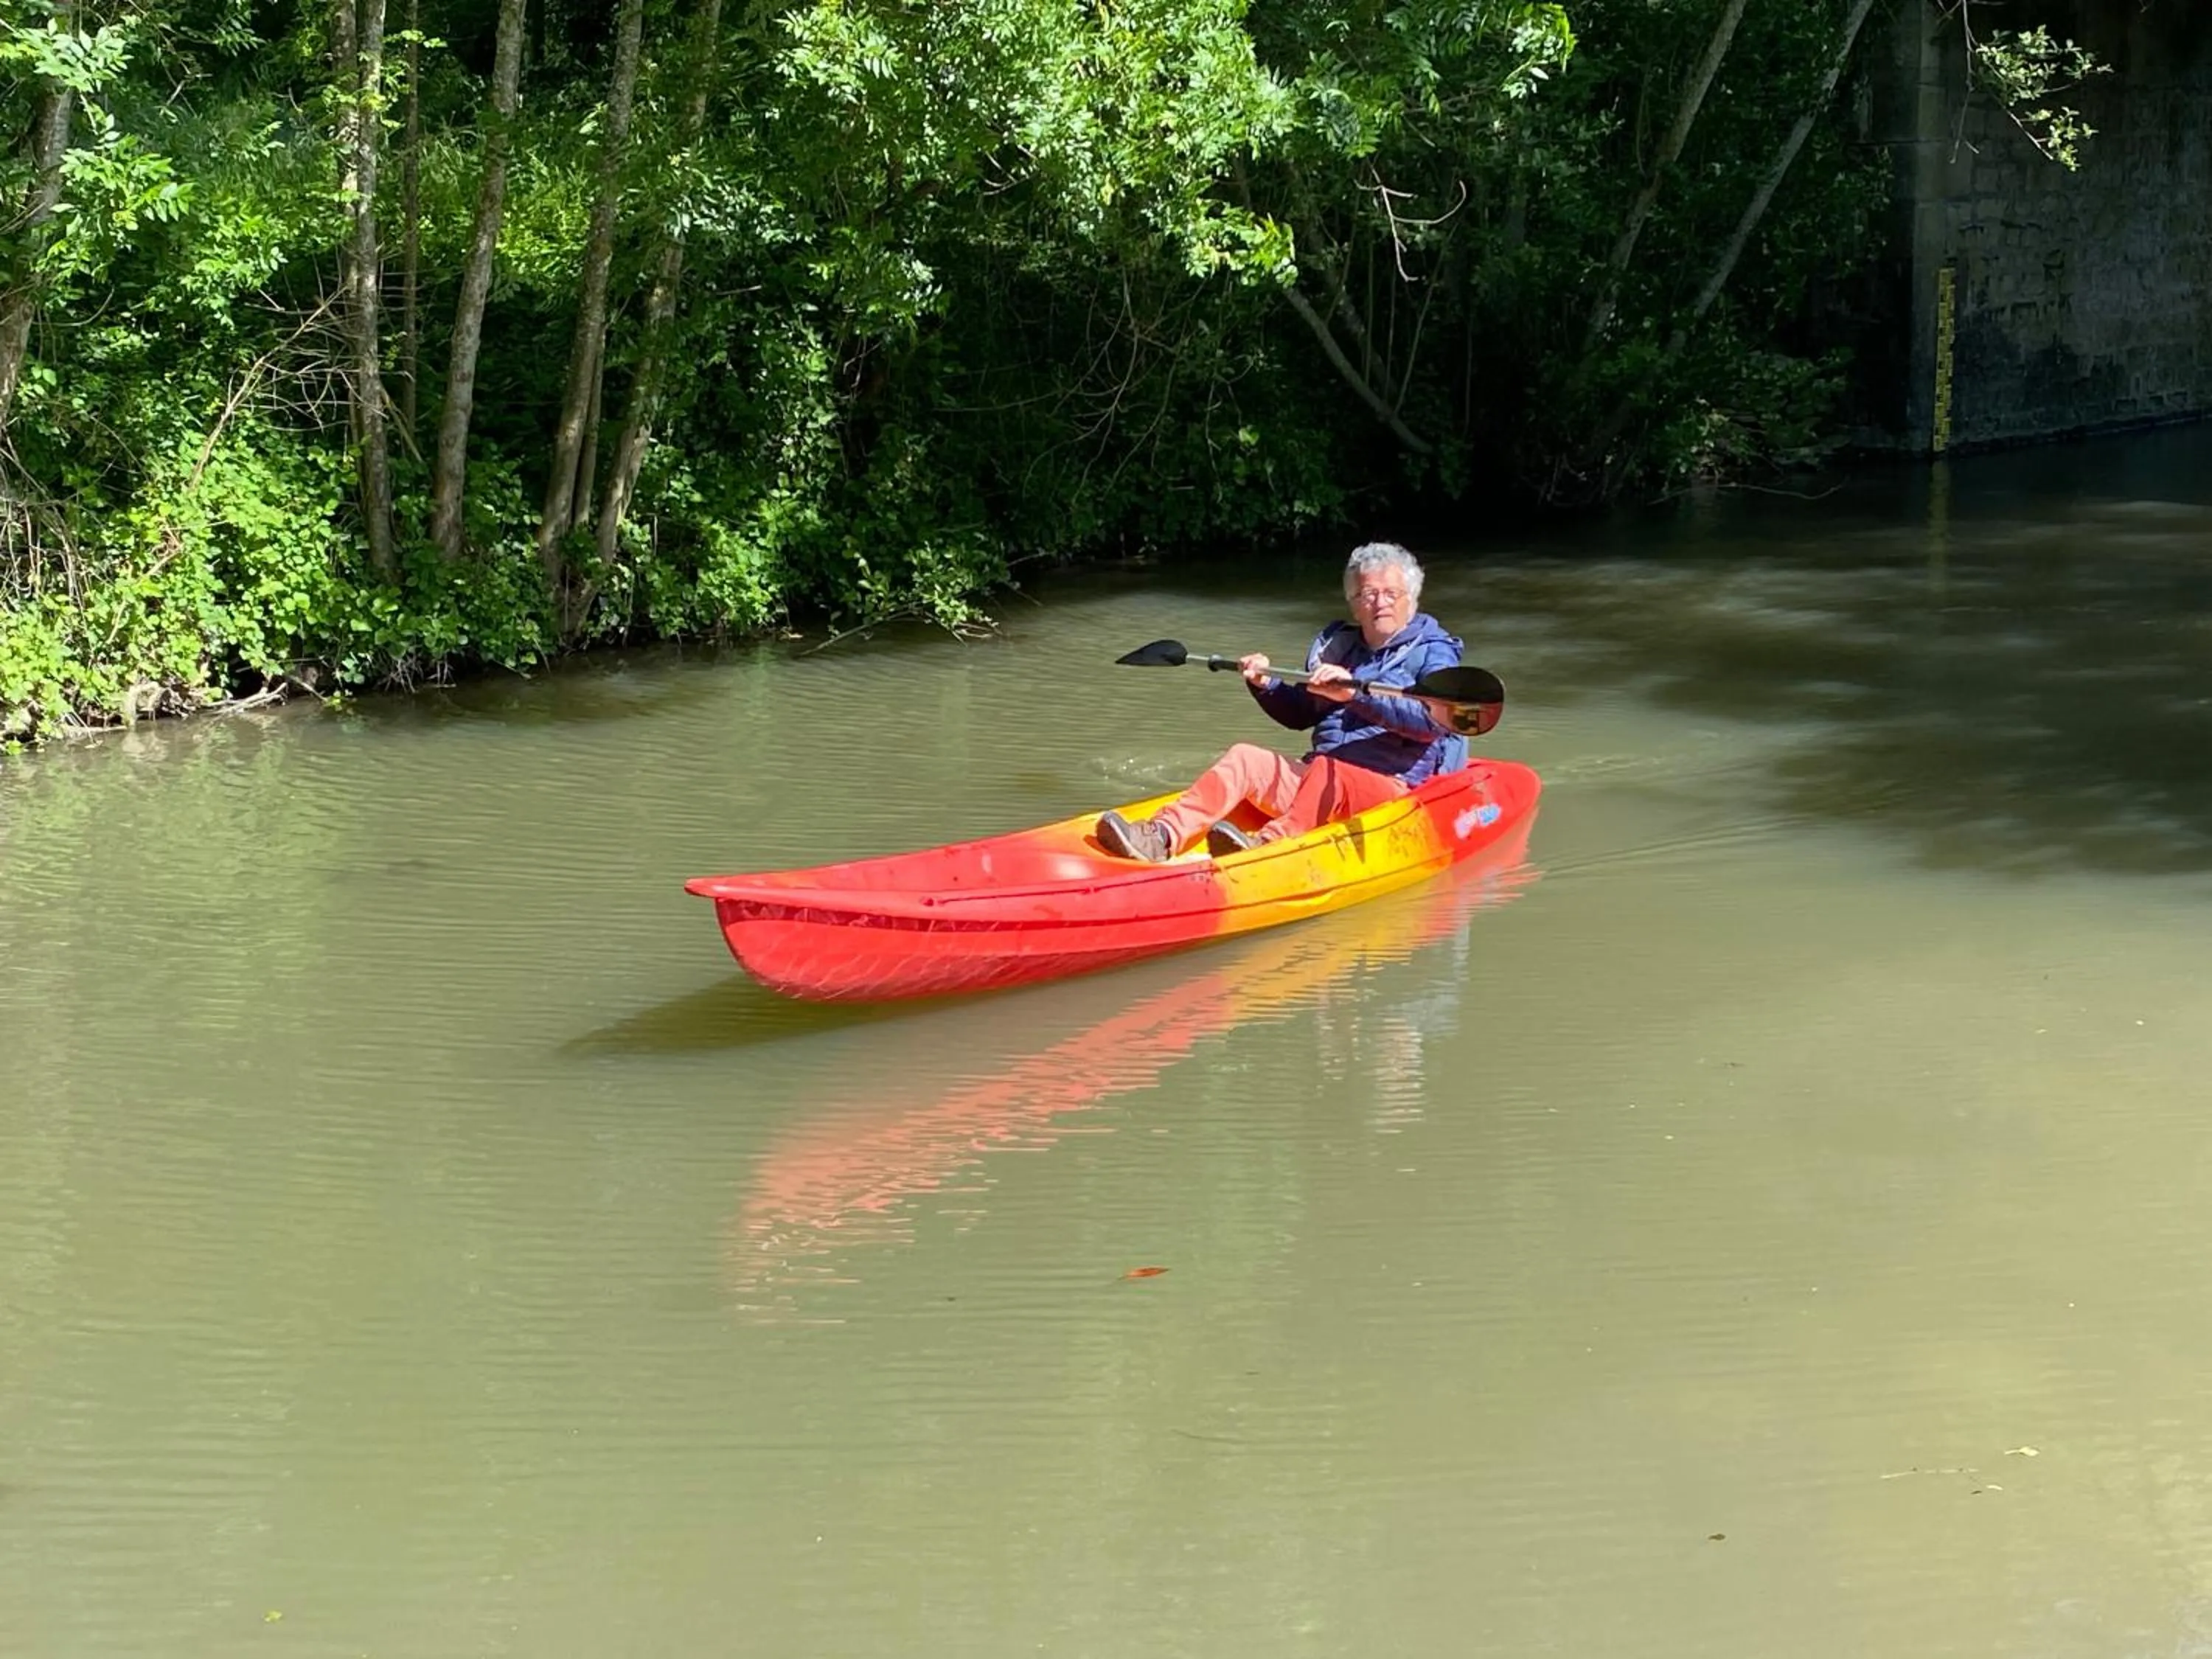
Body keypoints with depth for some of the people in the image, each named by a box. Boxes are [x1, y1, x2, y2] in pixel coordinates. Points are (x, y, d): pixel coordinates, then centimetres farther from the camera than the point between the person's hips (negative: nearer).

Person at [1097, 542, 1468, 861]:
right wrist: (1266, 685, 8)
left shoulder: (1432, 651, 1)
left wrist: (1354, 693, -28)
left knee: (1327, 772, -35)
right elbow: (1300, 715, 29)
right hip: (1317, 785, 6)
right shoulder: (1335, 644, 21)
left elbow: (1434, 720, -18)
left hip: (1392, 787, -6)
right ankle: (1162, 836, -35)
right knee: (1245, 758, -15)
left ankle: (1268, 844, -61)